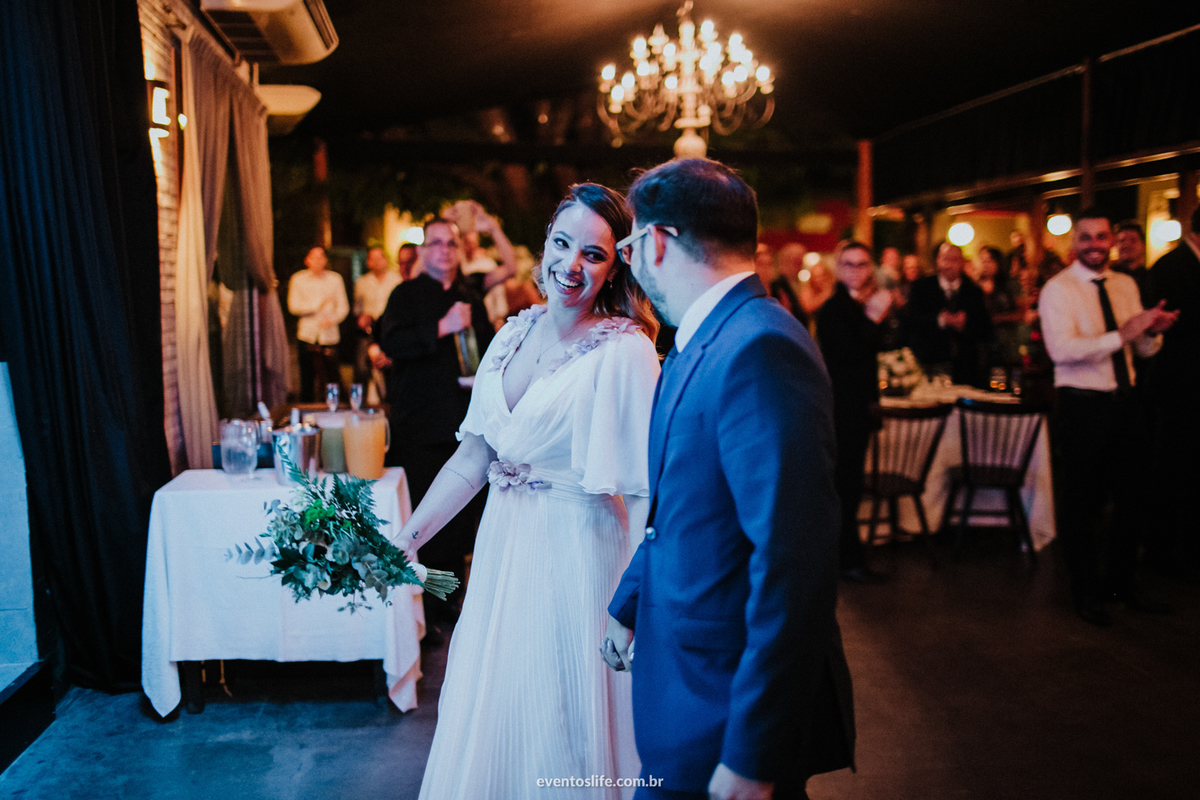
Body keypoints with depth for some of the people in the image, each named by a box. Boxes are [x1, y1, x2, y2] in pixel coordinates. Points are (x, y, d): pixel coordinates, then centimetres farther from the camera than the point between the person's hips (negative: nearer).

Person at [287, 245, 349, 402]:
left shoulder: (335, 279, 9)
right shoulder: (298, 279, 7)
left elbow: (343, 306, 7)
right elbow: (293, 306, -1)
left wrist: (332, 319, -12)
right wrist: (317, 305, -12)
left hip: (329, 335, 0)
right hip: (307, 335, 0)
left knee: (332, 376, -3)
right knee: (307, 378, 3)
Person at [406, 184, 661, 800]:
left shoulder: (625, 351, -17)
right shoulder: (515, 333, 2)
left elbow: (641, 494, -19)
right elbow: (472, 458, 4)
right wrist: (401, 544, 3)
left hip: (577, 559, -6)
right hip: (502, 552, 6)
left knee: (560, 731, 11)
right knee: (487, 723, 22)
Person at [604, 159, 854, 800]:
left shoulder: (759, 350, -24)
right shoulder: (697, 343, 7)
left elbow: (793, 566, -28)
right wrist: (628, 606, 21)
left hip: (729, 715, -8)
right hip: (685, 673, 9)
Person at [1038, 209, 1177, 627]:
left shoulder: (1126, 286, 10)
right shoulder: (1058, 289, -10)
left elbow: (1144, 349, 11)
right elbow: (1062, 350, -24)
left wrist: (1152, 330, -12)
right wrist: (1121, 335, -30)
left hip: (1123, 403, 6)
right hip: (1082, 407, -6)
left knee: (1131, 497, 15)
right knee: (1082, 502, 4)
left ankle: (1121, 581, 34)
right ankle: (1085, 592, 21)